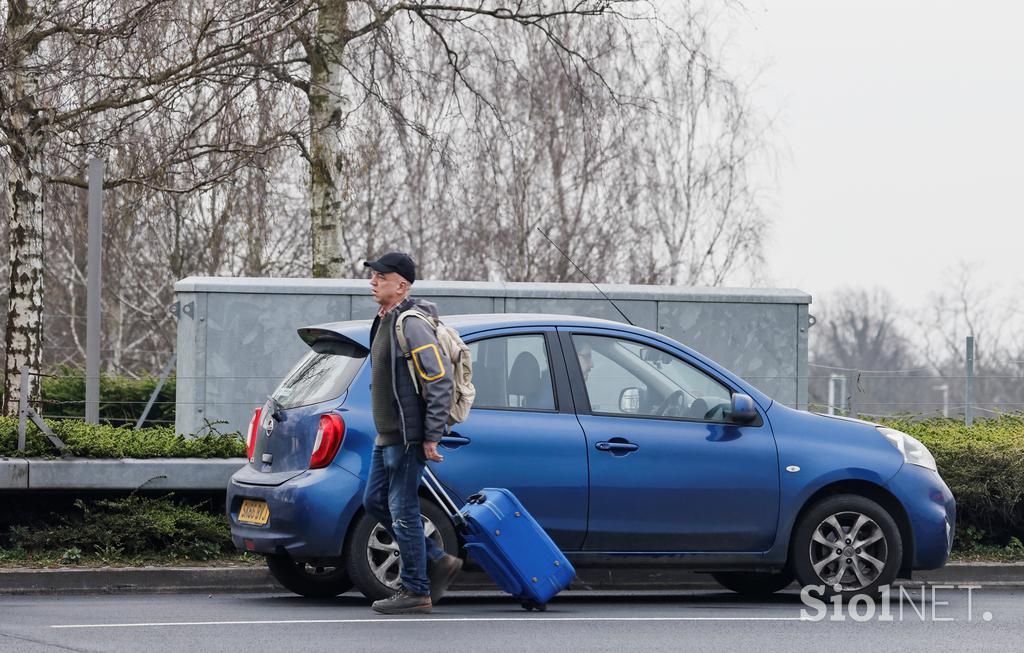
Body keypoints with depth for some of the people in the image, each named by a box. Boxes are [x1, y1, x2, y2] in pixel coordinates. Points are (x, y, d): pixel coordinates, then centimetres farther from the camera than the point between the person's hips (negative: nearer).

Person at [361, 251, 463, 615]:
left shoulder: (411, 325, -17)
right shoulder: (384, 323, 15)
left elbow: (441, 381, -22)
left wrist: (432, 438, -22)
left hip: (407, 437, -11)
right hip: (387, 436, 11)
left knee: (403, 511, -5)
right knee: (374, 502, 14)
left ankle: (416, 591, 3)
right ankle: (439, 562, 20)